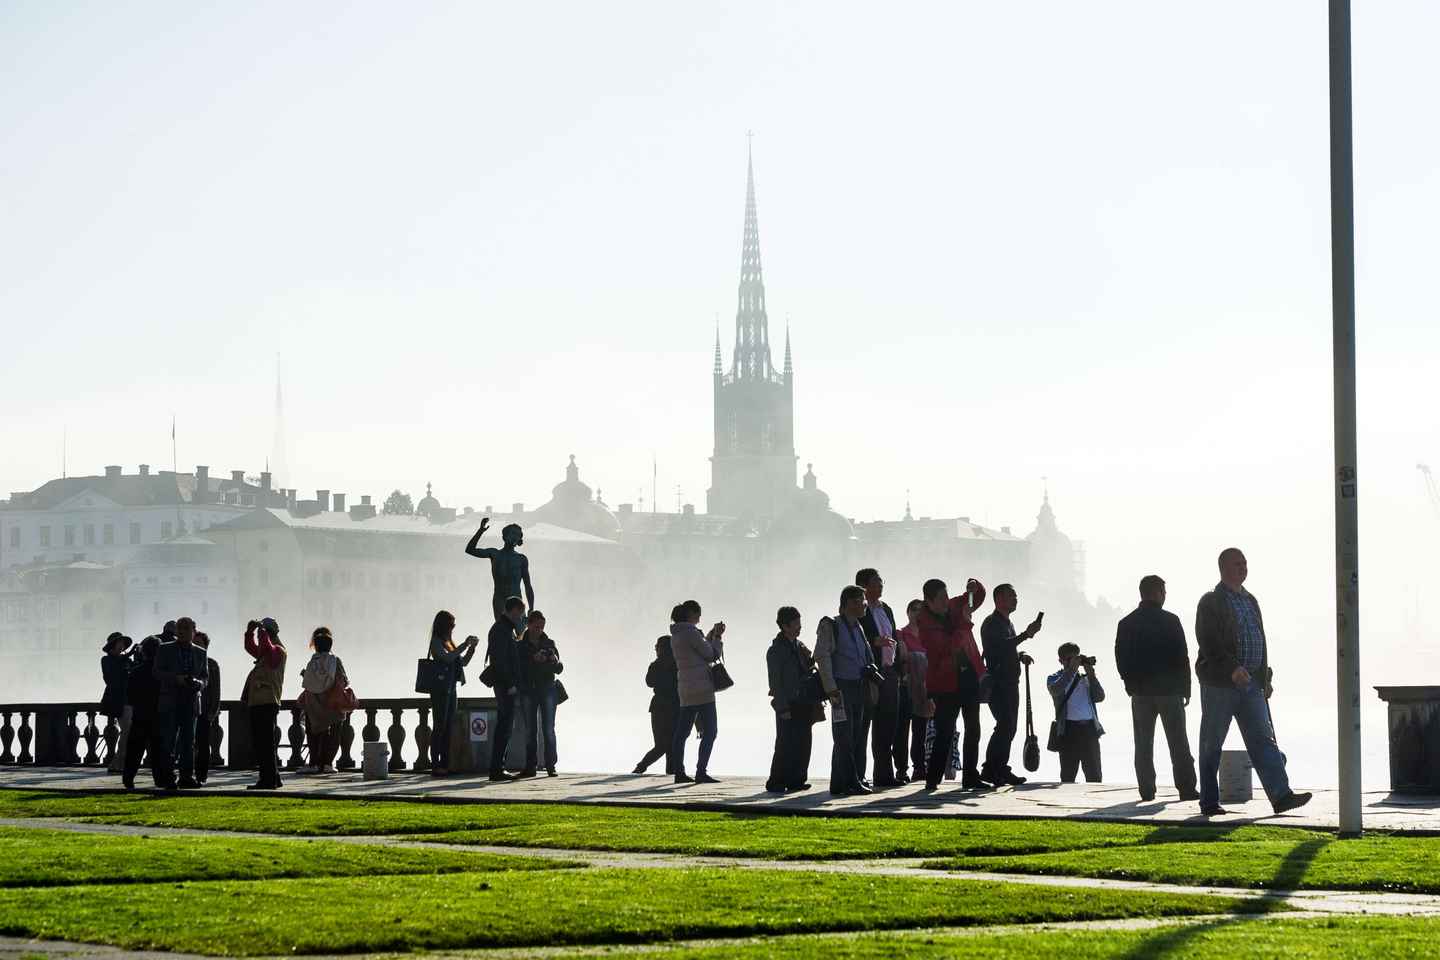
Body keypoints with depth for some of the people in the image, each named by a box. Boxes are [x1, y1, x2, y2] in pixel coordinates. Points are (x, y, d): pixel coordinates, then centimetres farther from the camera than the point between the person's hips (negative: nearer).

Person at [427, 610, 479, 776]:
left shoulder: (449, 643, 17)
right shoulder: (436, 642, -6)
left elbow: (463, 662, 19)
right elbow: (447, 657, -21)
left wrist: (472, 647, 6)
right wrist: (465, 645, -17)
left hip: (450, 689, 8)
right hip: (440, 689, -8)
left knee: (449, 728, 6)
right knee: (440, 727, -9)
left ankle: (445, 764, 6)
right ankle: (435, 766, -10)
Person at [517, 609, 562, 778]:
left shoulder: (549, 643, 8)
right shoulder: (521, 646, 5)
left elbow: (559, 669, 5)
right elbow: (518, 668, -4)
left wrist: (555, 661, -18)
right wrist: (534, 660, -20)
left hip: (547, 690, 0)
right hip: (528, 691, 0)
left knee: (548, 729, -5)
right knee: (530, 730, 0)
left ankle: (550, 765, -4)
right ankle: (530, 766, 2)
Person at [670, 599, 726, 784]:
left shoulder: (676, 635, 12)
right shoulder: (690, 632, -15)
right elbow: (711, 654, -8)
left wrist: (712, 634, 19)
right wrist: (718, 637, 7)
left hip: (685, 688, 9)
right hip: (701, 688, -9)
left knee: (682, 732, 8)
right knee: (710, 731, -5)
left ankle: (679, 772, 9)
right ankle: (701, 772, -10)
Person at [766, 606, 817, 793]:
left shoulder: (799, 646, 14)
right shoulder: (776, 650, -8)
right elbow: (775, 682, -11)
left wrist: (811, 660, 2)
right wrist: (782, 708, -14)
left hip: (803, 705, 7)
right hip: (787, 706, -7)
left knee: (803, 744, 6)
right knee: (786, 745, -8)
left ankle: (796, 780, 13)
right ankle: (776, 782, -4)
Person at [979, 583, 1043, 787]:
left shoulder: (1007, 624, 22)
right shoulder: (991, 623, -8)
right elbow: (1001, 647, -22)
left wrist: (1021, 655, 10)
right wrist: (1026, 634, -24)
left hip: (1010, 683, 10)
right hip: (998, 684, -10)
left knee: (1009, 727, 8)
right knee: (1006, 725, -17)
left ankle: (1000, 770, 11)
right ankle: (991, 770, -16)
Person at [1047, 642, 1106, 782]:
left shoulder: (1085, 677, 19)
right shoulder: (1055, 678, 9)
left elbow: (1100, 696, 7)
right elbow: (1055, 690, -15)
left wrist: (1091, 675, -2)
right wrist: (1071, 670, -14)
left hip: (1089, 728, 3)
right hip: (1069, 728, -3)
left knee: (1094, 775, 5)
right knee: (1068, 774, -2)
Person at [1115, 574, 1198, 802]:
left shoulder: (1126, 624, 3)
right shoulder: (1170, 621, -6)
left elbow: (1120, 659, 4)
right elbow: (1182, 658, -6)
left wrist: (1132, 685, 13)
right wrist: (1185, 689, 2)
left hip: (1141, 692, 3)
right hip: (1170, 689, -2)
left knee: (1143, 745, 5)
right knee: (1178, 743, 3)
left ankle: (1147, 790, 1)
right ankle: (1186, 789, 0)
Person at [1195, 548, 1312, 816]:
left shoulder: (1250, 601, 17)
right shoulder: (1210, 603, -7)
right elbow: (1208, 643, -17)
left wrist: (1264, 679, 19)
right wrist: (1232, 669, -28)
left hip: (1250, 684, 6)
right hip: (1219, 684, -6)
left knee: (1262, 740, -4)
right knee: (1212, 744, 2)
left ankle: (1281, 795, -12)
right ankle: (1209, 802, 8)